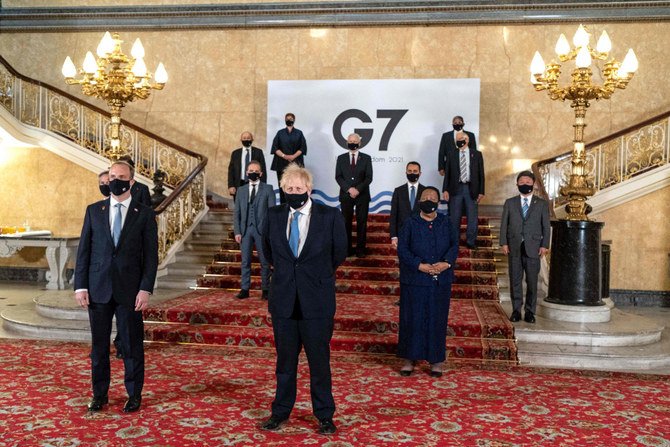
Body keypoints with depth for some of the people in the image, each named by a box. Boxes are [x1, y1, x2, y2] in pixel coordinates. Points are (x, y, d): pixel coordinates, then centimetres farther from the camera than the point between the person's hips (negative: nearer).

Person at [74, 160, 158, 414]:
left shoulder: (144, 214, 1)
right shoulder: (94, 210, 7)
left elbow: (151, 254, -2)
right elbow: (84, 250, 6)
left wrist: (146, 289, -10)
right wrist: (80, 285, -1)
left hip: (130, 289, -2)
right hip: (98, 288, 2)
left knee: (132, 344, 5)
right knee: (98, 344, 10)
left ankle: (134, 395, 19)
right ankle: (99, 394, 24)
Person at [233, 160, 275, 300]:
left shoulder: (268, 189, 3)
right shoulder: (241, 190, 12)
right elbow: (237, 213, 10)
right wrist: (237, 231, 0)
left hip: (262, 229, -2)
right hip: (245, 229, 3)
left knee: (264, 261, 3)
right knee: (245, 261, 5)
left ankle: (265, 289, 10)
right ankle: (245, 289, 11)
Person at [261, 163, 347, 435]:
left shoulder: (330, 217, -7)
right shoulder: (274, 215, 2)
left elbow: (339, 254, 6)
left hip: (316, 301, -2)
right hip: (284, 299, 3)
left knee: (319, 361, 6)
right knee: (285, 360, 13)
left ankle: (324, 415, 21)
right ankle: (280, 412, 28)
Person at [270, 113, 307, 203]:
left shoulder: (299, 133, 10)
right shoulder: (280, 133, 11)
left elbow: (303, 148, 3)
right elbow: (275, 148, 4)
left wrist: (293, 156, -11)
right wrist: (284, 156, -11)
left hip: (296, 163, -1)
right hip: (282, 163, 1)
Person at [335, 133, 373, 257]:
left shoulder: (366, 158, 5)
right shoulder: (341, 158, 8)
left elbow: (369, 177, -2)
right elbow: (338, 177, 1)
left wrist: (358, 189, -16)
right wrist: (349, 189, -13)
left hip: (362, 195, -1)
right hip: (345, 195, 1)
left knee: (362, 222, 2)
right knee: (346, 222, 3)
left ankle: (360, 249, 8)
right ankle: (347, 249, 11)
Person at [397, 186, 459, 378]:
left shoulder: (445, 223, 7)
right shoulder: (410, 224, -1)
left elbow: (454, 244, 1)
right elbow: (402, 249, -6)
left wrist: (446, 263, -17)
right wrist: (420, 265, -17)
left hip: (441, 280, 2)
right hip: (414, 280, -2)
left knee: (437, 318, 7)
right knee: (412, 317, 3)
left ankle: (436, 360, 17)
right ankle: (410, 358, 14)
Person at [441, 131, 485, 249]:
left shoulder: (476, 154, 4)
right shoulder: (451, 155, 5)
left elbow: (481, 174, 4)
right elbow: (447, 173, 5)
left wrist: (481, 192, -2)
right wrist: (445, 190, -5)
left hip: (471, 189, 0)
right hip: (456, 188, 0)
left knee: (472, 217, 4)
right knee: (454, 217, 4)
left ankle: (471, 241, 15)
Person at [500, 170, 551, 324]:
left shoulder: (542, 204, 8)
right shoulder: (509, 203, 10)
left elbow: (546, 226, 5)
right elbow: (504, 224, 7)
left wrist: (544, 245, -3)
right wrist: (504, 243, -2)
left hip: (533, 247, -1)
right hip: (514, 247, 1)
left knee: (532, 281, 1)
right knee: (515, 280, 3)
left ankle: (530, 311, 10)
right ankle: (516, 310, 12)